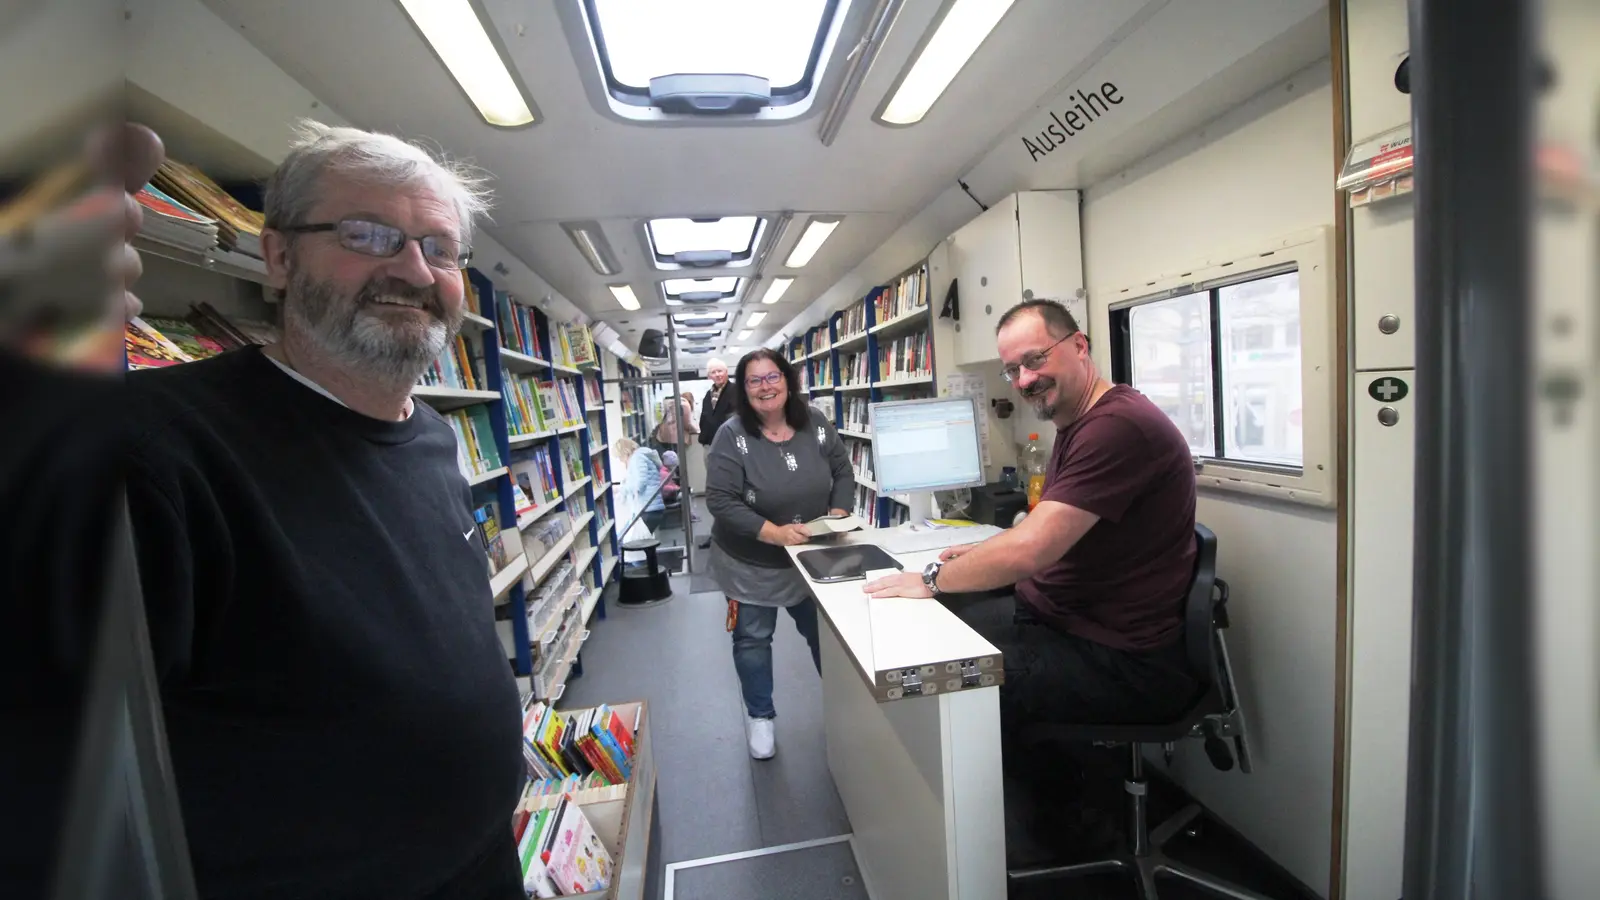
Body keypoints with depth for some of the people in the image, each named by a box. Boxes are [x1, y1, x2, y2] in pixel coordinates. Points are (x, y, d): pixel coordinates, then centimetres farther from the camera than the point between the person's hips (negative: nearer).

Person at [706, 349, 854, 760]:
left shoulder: (816, 425, -8)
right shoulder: (732, 436, -20)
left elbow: (843, 471, 3)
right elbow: (720, 500, -24)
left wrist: (839, 512, -14)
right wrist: (774, 532, -31)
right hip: (751, 564, -3)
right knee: (753, 639, 14)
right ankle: (759, 715, 39)